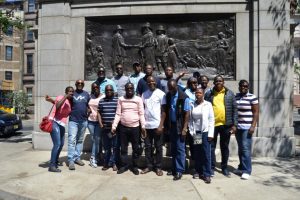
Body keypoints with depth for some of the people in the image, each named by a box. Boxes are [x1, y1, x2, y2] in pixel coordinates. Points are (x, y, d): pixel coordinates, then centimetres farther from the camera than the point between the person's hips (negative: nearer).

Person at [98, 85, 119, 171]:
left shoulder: (117, 100, 1)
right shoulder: (101, 101, 10)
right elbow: (99, 113, 12)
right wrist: (100, 123, 2)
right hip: (105, 128, 3)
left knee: (115, 146, 2)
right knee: (106, 146, 11)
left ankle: (114, 163, 14)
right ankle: (106, 163, 21)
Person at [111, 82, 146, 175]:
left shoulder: (138, 99, -1)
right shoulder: (121, 99, 3)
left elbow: (141, 114, -2)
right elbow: (118, 114, 3)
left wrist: (143, 127, -9)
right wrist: (114, 126, -3)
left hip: (135, 127, -1)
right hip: (123, 127, 2)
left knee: (135, 148, 9)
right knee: (123, 148, 11)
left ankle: (135, 166, 23)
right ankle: (123, 165, 25)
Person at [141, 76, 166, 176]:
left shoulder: (161, 94, -4)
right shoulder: (144, 94, 8)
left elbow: (163, 111, -5)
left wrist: (161, 125, -12)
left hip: (157, 125, -4)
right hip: (146, 125, 4)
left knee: (158, 147, 6)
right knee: (148, 147, 10)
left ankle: (158, 167, 18)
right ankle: (149, 165, 23)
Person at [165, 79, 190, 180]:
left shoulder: (184, 97, -13)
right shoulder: (168, 96, 5)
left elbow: (187, 113, -13)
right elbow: (166, 110, 9)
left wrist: (184, 128, -16)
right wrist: (167, 125, 6)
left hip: (180, 126, -6)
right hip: (171, 125, 6)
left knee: (180, 148, 1)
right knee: (173, 148, 14)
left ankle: (179, 171, 11)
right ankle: (174, 168, 25)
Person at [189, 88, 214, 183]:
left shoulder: (208, 104, -2)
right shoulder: (192, 105, 3)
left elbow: (211, 119, -2)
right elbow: (190, 119, 4)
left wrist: (210, 133, -7)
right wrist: (191, 131, -2)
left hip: (205, 132, -2)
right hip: (196, 132, 2)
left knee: (206, 153, -2)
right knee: (197, 153, 7)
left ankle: (207, 174, 6)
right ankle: (198, 171, 21)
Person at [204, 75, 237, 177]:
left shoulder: (229, 93, 4)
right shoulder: (208, 94, 3)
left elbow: (234, 109, 3)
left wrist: (234, 124, -3)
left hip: (226, 125, 1)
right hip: (212, 124, 0)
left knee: (224, 147, 12)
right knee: (211, 147, 6)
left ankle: (224, 167, 26)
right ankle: (212, 167, 18)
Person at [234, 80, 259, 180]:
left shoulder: (252, 97, -5)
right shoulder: (235, 97, 10)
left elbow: (256, 112, -7)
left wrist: (253, 126, -14)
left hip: (247, 127, -5)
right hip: (237, 126, 5)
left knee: (245, 148, -7)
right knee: (240, 148, 12)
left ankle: (247, 171, 0)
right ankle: (241, 167, 23)